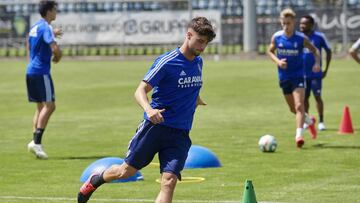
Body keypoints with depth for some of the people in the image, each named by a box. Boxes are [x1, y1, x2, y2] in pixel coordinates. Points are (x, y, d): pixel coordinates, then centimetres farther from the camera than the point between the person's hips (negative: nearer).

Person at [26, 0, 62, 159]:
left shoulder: (35, 26, 15)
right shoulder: (46, 28, -14)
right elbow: (55, 49, -27)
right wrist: (57, 57, -3)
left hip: (31, 71, 9)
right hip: (41, 71, -9)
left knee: (41, 107, 12)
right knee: (49, 105, -10)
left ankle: (35, 141, 6)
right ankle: (36, 142, -18)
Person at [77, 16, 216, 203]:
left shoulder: (198, 62, 8)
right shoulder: (167, 62, -13)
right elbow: (140, 91, -17)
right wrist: (148, 109, -35)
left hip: (180, 134, 5)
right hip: (155, 125, -4)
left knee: (169, 182, -12)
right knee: (127, 170, 7)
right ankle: (95, 181, 39)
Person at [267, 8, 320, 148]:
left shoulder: (301, 38, -10)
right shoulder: (276, 37, -4)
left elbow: (314, 50, 3)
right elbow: (270, 51, 11)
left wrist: (317, 63, -15)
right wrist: (277, 61, -9)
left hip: (298, 75, -4)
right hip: (284, 77, 4)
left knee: (299, 106, -20)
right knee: (293, 109, 16)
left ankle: (299, 136, -25)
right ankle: (310, 122, 44)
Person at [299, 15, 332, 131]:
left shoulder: (319, 37, -5)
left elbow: (328, 51, 4)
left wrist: (326, 70, 0)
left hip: (316, 74, -3)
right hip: (302, 73, 3)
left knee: (317, 96, -5)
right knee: (304, 98, 7)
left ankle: (321, 122, 3)